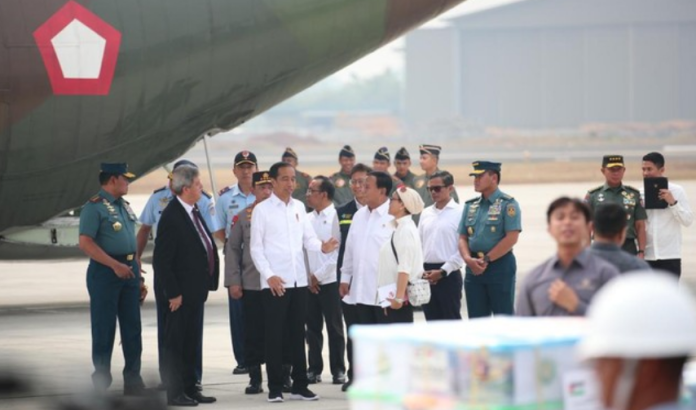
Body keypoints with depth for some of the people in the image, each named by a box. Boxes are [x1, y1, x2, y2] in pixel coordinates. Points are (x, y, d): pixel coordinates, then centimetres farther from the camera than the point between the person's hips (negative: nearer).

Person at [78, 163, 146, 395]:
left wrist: (139, 278, 19)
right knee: (104, 329, -1)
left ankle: (133, 382, 15)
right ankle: (101, 382, 7)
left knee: (133, 328, 9)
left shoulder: (124, 206, 16)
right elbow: (85, 243, -19)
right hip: (106, 272, -8)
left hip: (129, 270, 8)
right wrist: (115, 265, -24)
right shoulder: (94, 207, -10)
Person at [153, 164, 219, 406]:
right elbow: (161, 260, -20)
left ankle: (190, 388, 24)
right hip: (181, 294, -9)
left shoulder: (194, 212, 9)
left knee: (191, 342, 16)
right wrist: (173, 293, -19)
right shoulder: (171, 216, -18)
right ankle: (175, 393, 6)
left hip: (196, 291, 9)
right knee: (176, 343, 0)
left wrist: (208, 282, 13)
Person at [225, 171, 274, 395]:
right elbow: (232, 249, 6)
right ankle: (255, 379, 10)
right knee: (253, 334, 2)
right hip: (251, 284, 0)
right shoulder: (243, 216, 5)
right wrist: (233, 282, -1)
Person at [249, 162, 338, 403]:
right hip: (274, 283, -5)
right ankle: (275, 388, 4)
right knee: (275, 336, -1)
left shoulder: (299, 207, 11)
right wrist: (269, 276, -15)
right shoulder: (262, 210, -4)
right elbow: (256, 248, -6)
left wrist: (322, 247, -12)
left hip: (299, 281, 5)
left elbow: (308, 238, 10)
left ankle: (299, 385, 15)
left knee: (297, 335, 10)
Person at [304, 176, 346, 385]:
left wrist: (319, 275, -9)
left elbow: (339, 251, -9)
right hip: (309, 282, 5)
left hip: (329, 281, -5)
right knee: (312, 327, 6)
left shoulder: (336, 217, -6)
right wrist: (308, 276, -2)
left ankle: (338, 370, 8)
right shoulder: (307, 219, 10)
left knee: (334, 328, 1)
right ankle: (314, 369, 12)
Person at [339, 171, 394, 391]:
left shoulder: (394, 217, -10)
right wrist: (345, 277, 16)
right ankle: (355, 377, 18)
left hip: (380, 291, -7)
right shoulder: (359, 215, 14)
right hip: (357, 289, 7)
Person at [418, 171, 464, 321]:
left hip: (449, 274, -6)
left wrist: (443, 271, -13)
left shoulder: (460, 212, -6)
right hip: (426, 273, 6)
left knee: (451, 320, -2)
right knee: (432, 319, 9)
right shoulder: (426, 213, 12)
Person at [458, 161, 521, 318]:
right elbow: (463, 238, 13)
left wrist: (486, 259, -14)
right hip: (474, 269, 6)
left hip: (500, 266, -6)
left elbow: (511, 238, -13)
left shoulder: (507, 204, -5)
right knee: (476, 319, 8)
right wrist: (468, 259, -7)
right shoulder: (471, 205, 14)